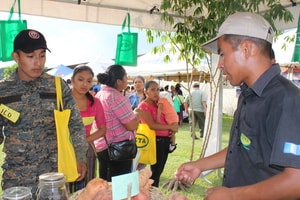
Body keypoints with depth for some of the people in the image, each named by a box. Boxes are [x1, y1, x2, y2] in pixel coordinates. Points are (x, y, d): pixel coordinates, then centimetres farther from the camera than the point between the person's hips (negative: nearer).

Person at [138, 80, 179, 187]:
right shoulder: (143, 106, -12)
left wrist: (173, 128, 0)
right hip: (156, 140, -8)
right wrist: (170, 127, -15)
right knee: (156, 169, 1)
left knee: (160, 169, 16)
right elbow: (152, 125, -20)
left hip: (165, 139, 8)